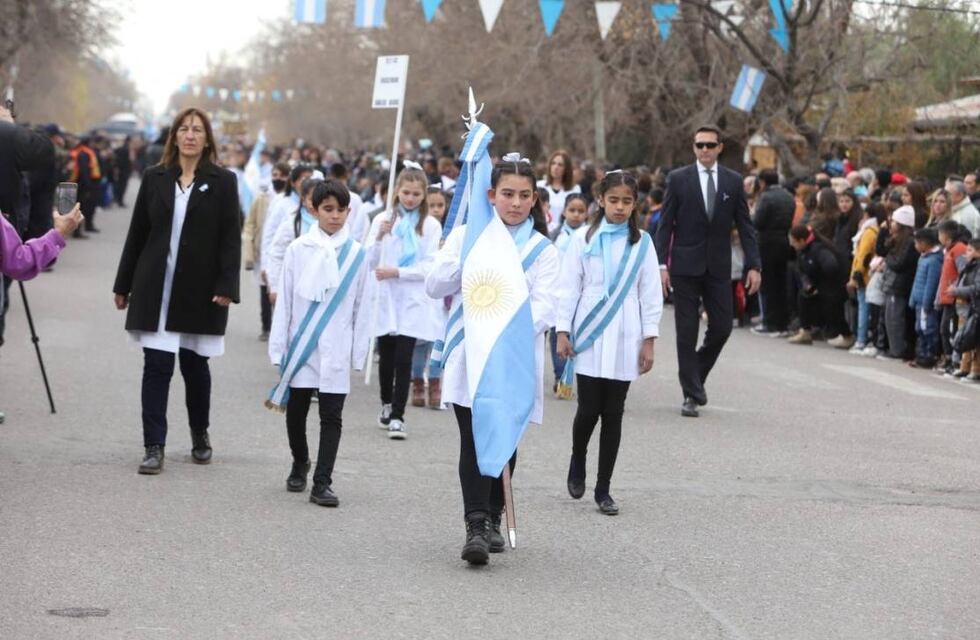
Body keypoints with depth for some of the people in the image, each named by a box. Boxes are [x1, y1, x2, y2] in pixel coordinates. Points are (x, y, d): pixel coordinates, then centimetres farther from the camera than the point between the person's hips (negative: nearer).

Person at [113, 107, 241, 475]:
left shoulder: (222, 182, 0)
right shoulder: (155, 178, 6)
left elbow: (231, 238, -3)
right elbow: (137, 233, 9)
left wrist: (227, 286, -13)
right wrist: (124, 285, 8)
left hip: (200, 291, -1)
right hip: (156, 288, 1)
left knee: (195, 365, 10)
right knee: (156, 366, -3)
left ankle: (200, 435, 31)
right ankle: (154, 447, -2)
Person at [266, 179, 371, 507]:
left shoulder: (356, 253, 1)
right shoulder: (298, 249, -1)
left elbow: (361, 307, 4)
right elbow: (285, 302, 2)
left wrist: (357, 353, 2)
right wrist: (279, 350, 0)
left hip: (335, 352, -1)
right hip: (300, 347, 1)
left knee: (332, 417, -3)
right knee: (295, 413, 12)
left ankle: (322, 483, -1)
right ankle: (300, 464, 36)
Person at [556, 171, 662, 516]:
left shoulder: (642, 243, 4)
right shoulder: (583, 240, 2)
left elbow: (651, 293, 5)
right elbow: (569, 288, 3)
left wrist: (649, 340, 1)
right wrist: (563, 332, -2)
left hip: (623, 340, 1)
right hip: (589, 338, -1)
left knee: (613, 413, 3)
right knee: (588, 410, -4)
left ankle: (603, 488, 10)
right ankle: (577, 462, 27)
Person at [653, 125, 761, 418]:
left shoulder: (733, 181, 5)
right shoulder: (678, 179, 0)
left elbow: (745, 226, 5)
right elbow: (665, 225, 0)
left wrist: (753, 265, -2)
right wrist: (662, 264, -8)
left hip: (718, 267, 2)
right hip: (686, 265, -2)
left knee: (722, 328, 1)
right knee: (687, 332, -1)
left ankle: (696, 375, 26)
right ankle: (691, 394, 4)